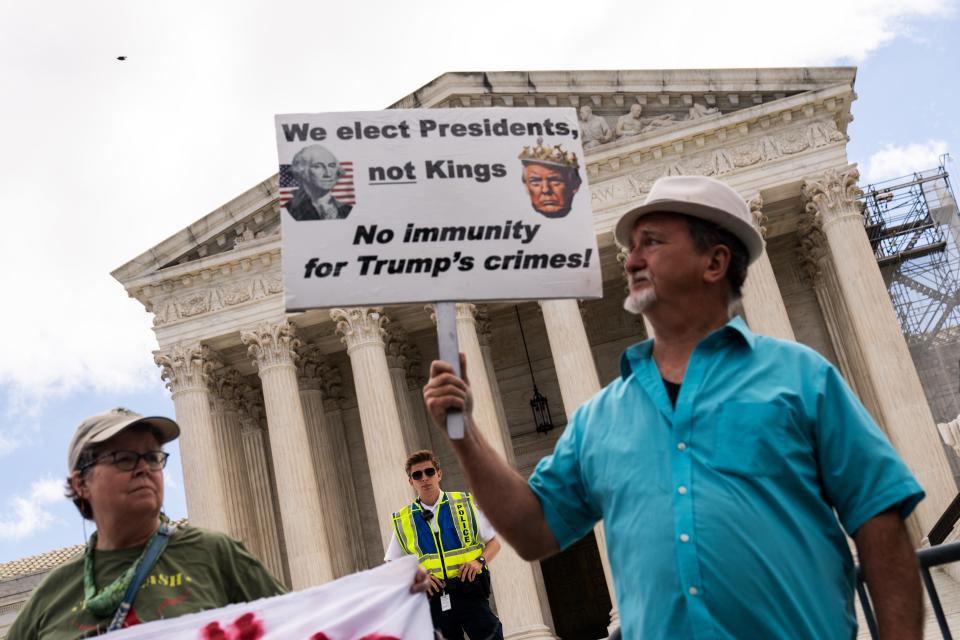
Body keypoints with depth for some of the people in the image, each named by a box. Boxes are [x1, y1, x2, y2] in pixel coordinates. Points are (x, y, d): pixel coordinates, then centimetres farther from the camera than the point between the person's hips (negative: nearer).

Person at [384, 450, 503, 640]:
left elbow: (494, 542, 11)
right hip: (434, 599, 1)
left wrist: (480, 561, -10)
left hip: (470, 593, -1)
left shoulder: (465, 504, 6)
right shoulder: (403, 521, 8)